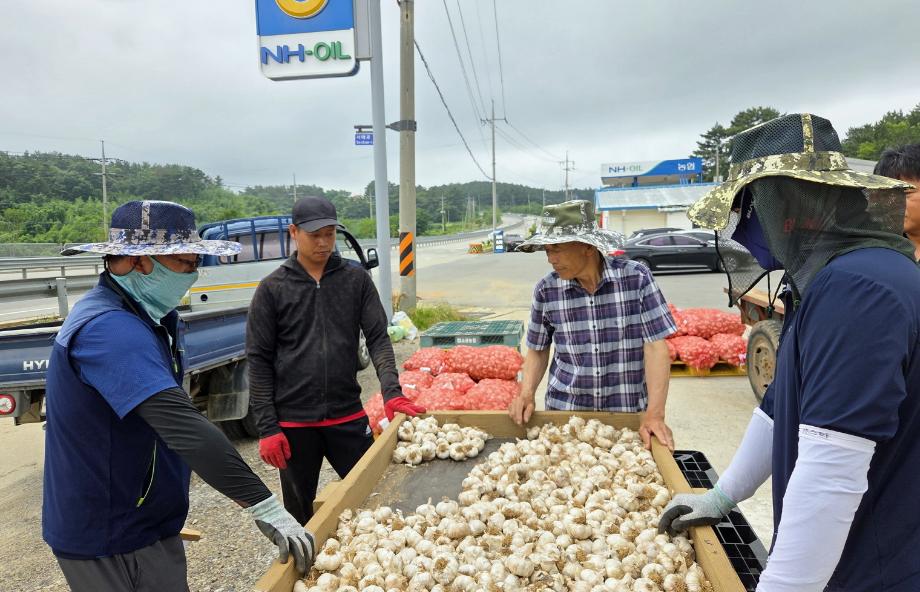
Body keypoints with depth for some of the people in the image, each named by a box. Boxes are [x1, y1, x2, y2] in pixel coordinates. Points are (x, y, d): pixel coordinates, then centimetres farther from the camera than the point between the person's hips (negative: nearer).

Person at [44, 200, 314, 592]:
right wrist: (265, 508, -39)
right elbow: (182, 425, -37)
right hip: (111, 536, -9)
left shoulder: (141, 315, 5)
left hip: (137, 520, 9)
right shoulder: (110, 328, -28)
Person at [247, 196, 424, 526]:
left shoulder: (356, 279, 3)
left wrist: (391, 390, -17)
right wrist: (267, 427, -6)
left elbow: (378, 338, -2)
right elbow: (259, 360, -1)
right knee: (299, 513, 13)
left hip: (348, 415, 1)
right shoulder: (272, 288, -2)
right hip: (294, 422, -1)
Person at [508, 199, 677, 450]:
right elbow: (537, 350, 5)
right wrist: (526, 395, -9)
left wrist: (655, 414, -19)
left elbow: (655, 346, -12)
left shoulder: (637, 278, -12)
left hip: (629, 413, -1)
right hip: (564, 409, 2)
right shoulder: (546, 289, -7)